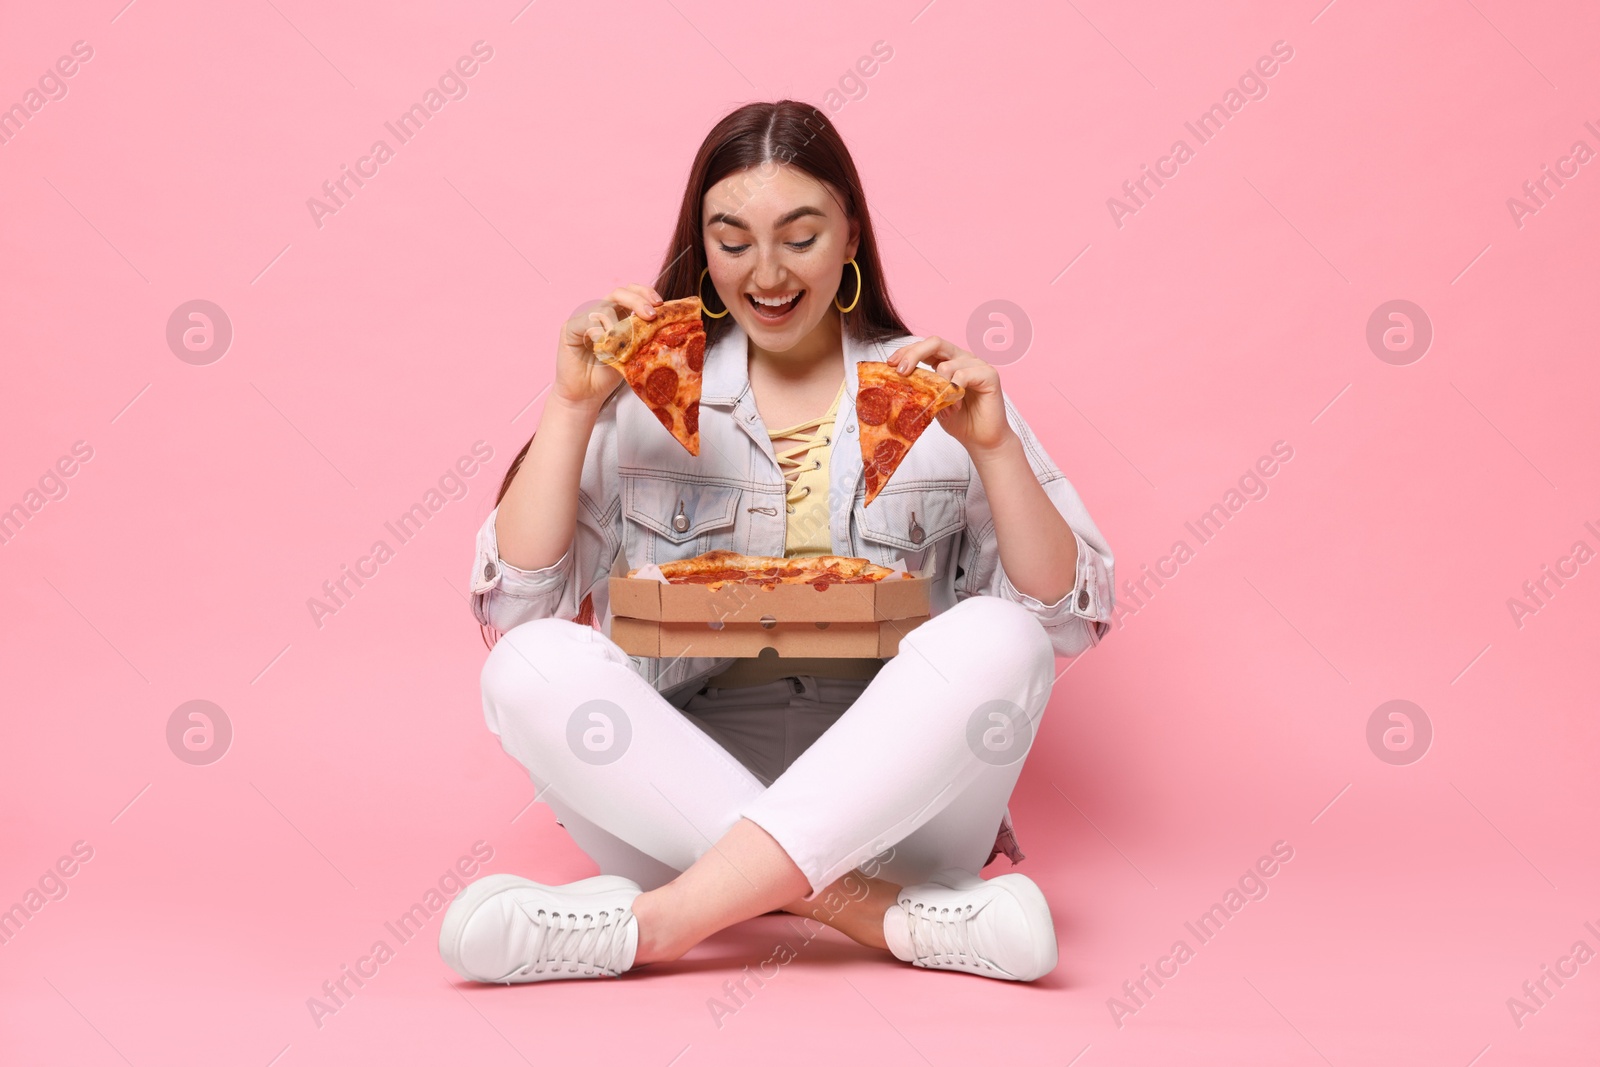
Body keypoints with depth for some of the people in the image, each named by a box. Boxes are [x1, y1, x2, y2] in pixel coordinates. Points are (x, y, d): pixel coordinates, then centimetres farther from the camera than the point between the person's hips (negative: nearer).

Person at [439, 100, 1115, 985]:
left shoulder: (934, 392, 8)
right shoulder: (649, 392, 9)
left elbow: (1067, 617, 2)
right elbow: (514, 603, 1)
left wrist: (993, 445, -12)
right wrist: (573, 405, -7)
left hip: (887, 797, 0)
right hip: (680, 794, 1)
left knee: (997, 638, -27)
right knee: (533, 664, -25)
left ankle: (657, 921, -29)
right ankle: (899, 919, -28)